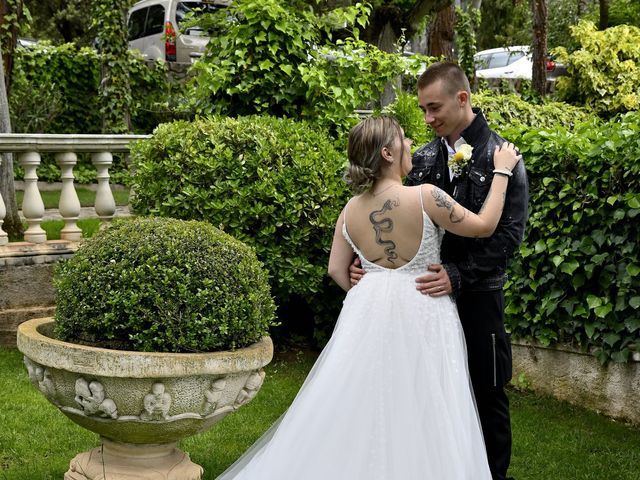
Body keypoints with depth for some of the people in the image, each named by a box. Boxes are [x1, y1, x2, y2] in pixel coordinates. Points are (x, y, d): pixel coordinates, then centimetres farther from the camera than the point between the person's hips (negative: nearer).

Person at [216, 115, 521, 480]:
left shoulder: (351, 210, 0)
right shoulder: (424, 197, -16)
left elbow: (337, 270, 6)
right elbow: (484, 226, -6)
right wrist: (502, 171, 3)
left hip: (370, 312, 5)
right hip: (420, 313, -4)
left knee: (360, 409, 13)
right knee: (418, 414, 5)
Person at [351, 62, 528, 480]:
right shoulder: (424, 158, 7)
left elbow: (510, 233, -15)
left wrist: (459, 275, -23)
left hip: (477, 297, -4)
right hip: (430, 292, 5)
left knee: (486, 397, 9)